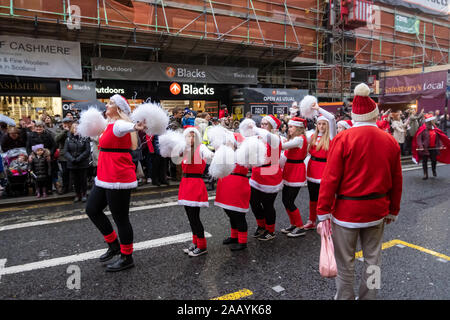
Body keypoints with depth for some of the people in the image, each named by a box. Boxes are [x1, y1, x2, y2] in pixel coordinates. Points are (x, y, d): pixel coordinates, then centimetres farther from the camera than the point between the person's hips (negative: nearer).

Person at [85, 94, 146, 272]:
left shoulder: (118, 125, -16)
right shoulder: (110, 125, 14)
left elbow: (124, 126, -42)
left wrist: (134, 127, -63)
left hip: (118, 178, -10)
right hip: (105, 177, 10)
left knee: (120, 218, -1)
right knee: (92, 209, 18)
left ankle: (127, 258, 15)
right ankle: (114, 245, 31)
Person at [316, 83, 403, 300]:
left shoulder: (342, 139, -13)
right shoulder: (391, 141, 0)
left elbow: (330, 179, -15)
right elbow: (396, 181, 6)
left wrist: (323, 212, -7)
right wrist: (393, 210, 18)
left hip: (347, 210, -4)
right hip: (377, 210, 5)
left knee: (345, 264, 10)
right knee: (372, 260, 19)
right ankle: (368, 297, 33)